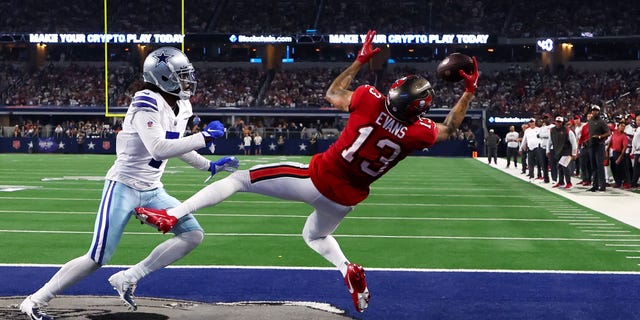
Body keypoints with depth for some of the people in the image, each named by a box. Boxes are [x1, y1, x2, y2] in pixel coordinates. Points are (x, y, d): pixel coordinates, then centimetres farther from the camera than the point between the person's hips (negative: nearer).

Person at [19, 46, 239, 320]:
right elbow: (159, 149, -33)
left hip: (152, 191, 8)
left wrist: (210, 166, 22)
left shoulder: (181, 107, 6)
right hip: (124, 187, -8)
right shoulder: (147, 104, -21)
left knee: (193, 234, -2)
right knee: (98, 259, -7)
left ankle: (127, 279, 1)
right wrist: (204, 138, -27)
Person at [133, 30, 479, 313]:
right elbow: (448, 129, 12)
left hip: (317, 178, -3)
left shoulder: (371, 101, -16)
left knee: (238, 179, 5)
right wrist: (470, 92, 16)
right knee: (316, 236, 35)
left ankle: (170, 215, -5)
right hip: (346, 198, 3)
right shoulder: (418, 132, -12)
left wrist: (359, 60, 14)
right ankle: (347, 269, 6)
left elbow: (332, 95, 5)